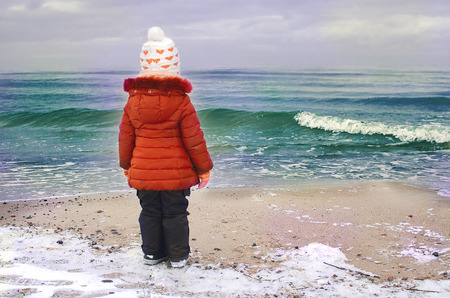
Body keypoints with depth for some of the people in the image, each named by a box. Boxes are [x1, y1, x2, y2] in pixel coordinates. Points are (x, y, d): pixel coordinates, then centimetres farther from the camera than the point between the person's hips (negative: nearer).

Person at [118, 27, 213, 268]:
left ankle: (152, 253, 25)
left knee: (150, 213, 15)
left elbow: (125, 138, 6)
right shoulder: (182, 103, -12)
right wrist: (204, 169, 4)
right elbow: (194, 140, -8)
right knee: (175, 214, 9)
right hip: (176, 173, -2)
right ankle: (178, 256, 19)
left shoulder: (133, 102, -2)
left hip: (143, 173, 3)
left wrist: (126, 166, 21)